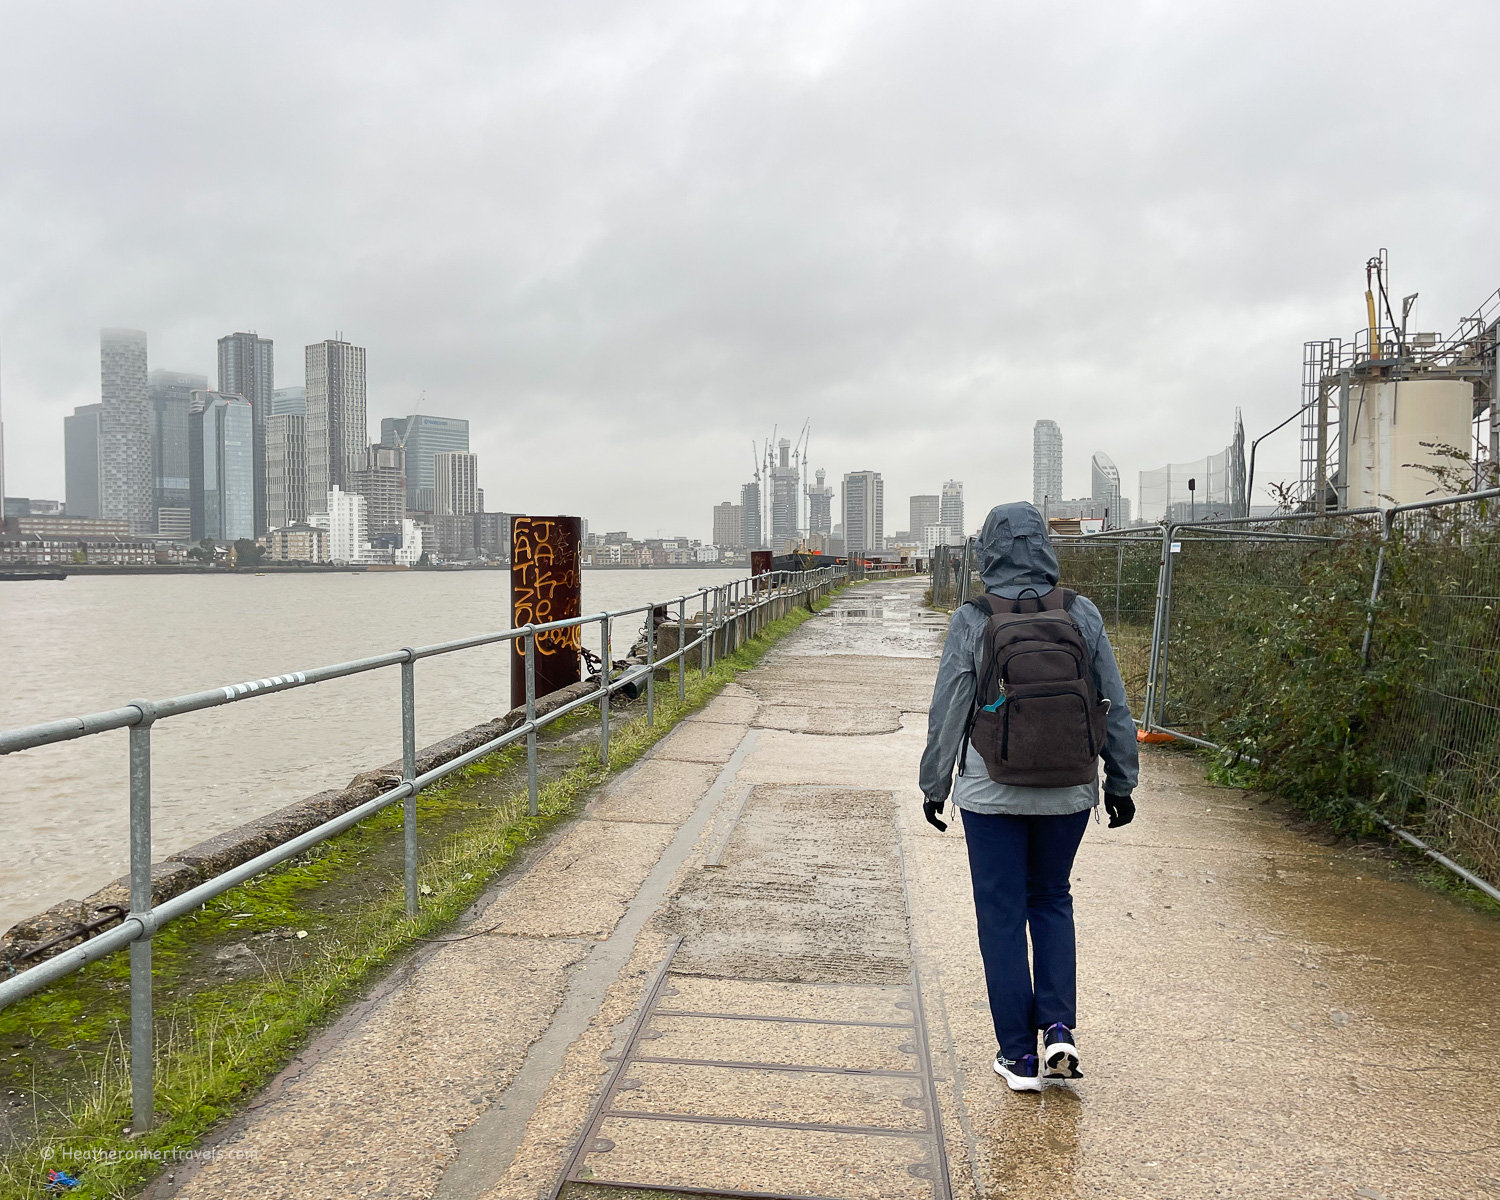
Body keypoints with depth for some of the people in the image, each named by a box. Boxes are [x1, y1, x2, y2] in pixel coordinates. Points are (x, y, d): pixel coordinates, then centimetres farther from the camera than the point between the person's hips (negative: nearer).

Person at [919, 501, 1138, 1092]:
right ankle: (1059, 1028, 12)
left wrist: (934, 785, 6)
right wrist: (1121, 781, 14)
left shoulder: (972, 621, -10)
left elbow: (947, 711, -6)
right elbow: (1115, 705, 3)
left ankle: (1019, 1054, 15)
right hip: (1068, 791, 3)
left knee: (1002, 914, 9)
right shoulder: (1081, 614, -3)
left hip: (992, 794, -3)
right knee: (1051, 900, 22)